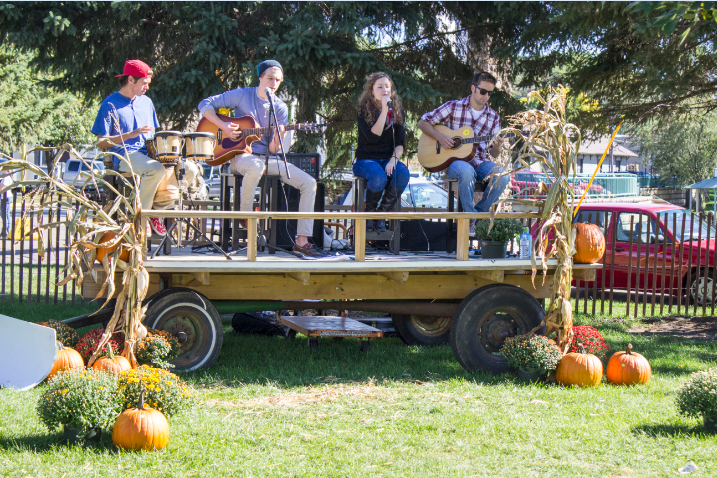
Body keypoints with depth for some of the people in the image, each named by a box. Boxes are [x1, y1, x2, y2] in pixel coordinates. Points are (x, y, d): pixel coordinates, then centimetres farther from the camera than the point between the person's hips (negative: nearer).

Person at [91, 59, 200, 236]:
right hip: (125, 156, -7)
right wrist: (130, 135, -16)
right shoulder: (110, 104, -1)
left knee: (190, 169, -16)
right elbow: (101, 142, -6)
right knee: (156, 169, -38)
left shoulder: (146, 102, 19)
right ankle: (141, 213, -18)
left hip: (150, 153, 7)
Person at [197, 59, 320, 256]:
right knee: (256, 166, -43)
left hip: (267, 157, 5)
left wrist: (277, 140, -20)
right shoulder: (242, 95, 0)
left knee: (309, 183, -12)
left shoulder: (280, 108, 8)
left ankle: (302, 241, -12)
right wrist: (223, 126, -15)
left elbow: (273, 150, 4)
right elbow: (205, 104, -2)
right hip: (240, 155, -5)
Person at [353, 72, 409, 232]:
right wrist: (384, 111, -20)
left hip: (388, 159, 4)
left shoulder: (397, 111, 8)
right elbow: (373, 136, -18)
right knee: (378, 177, -38)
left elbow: (400, 143, 3)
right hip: (365, 159, -4)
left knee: (403, 174, -31)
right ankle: (369, 213, -7)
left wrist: (393, 160, -16)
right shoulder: (363, 110, -3)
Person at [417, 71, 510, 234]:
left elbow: (494, 154, 10)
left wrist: (496, 147, -15)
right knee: (467, 171, -40)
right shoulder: (453, 107, 2)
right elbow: (422, 122, 3)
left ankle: (480, 211, -7)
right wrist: (439, 137, -13)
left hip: (479, 161, 3)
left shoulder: (493, 117, 9)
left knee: (502, 176, -28)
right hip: (454, 160, -3)